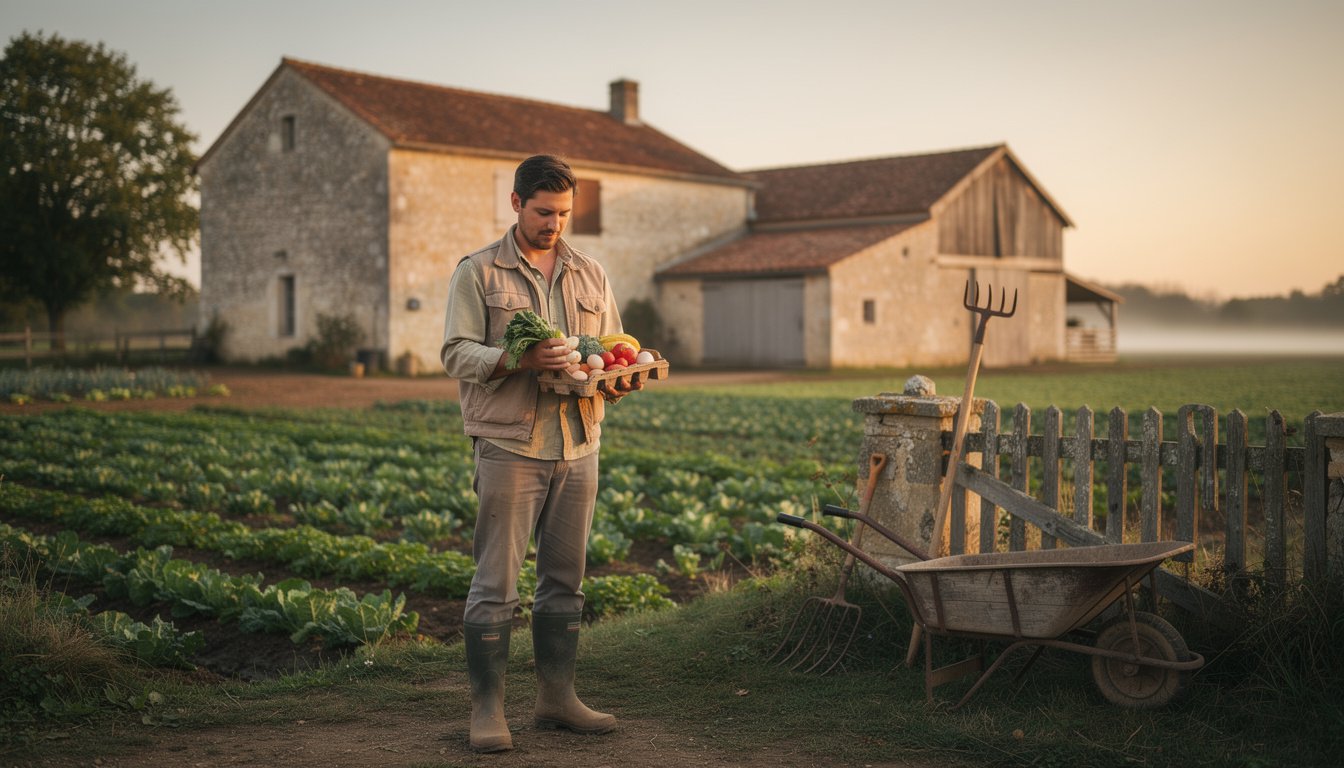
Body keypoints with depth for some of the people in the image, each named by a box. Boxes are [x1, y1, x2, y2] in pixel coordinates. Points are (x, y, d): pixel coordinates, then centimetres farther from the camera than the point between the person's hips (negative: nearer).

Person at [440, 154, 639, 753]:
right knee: (496, 582, -4)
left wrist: (614, 379, -5)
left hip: (577, 448, 5)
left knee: (565, 579, 10)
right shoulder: (478, 271, 2)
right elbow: (457, 353, -6)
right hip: (508, 446, -4)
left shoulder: (591, 275, 15)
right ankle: (487, 709, 5)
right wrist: (519, 359, -22)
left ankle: (556, 697, 21)